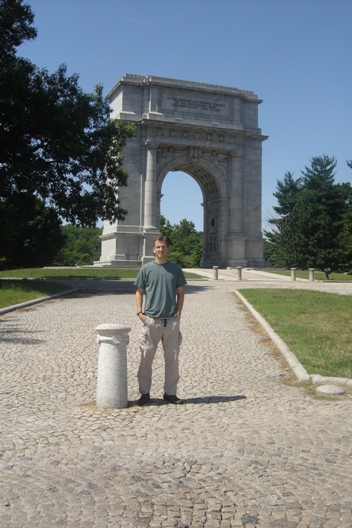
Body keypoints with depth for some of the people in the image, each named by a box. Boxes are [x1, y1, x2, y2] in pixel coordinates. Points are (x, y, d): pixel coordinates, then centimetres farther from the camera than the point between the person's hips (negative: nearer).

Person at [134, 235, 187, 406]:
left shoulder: (176, 269, 8)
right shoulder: (146, 268, 4)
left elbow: (180, 293, 10)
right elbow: (139, 292, 7)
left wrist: (178, 313, 0)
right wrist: (140, 312, -5)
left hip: (172, 320, 2)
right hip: (151, 319, -1)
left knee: (172, 357, 7)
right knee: (146, 357, 1)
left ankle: (170, 393, 18)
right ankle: (145, 393, 11)